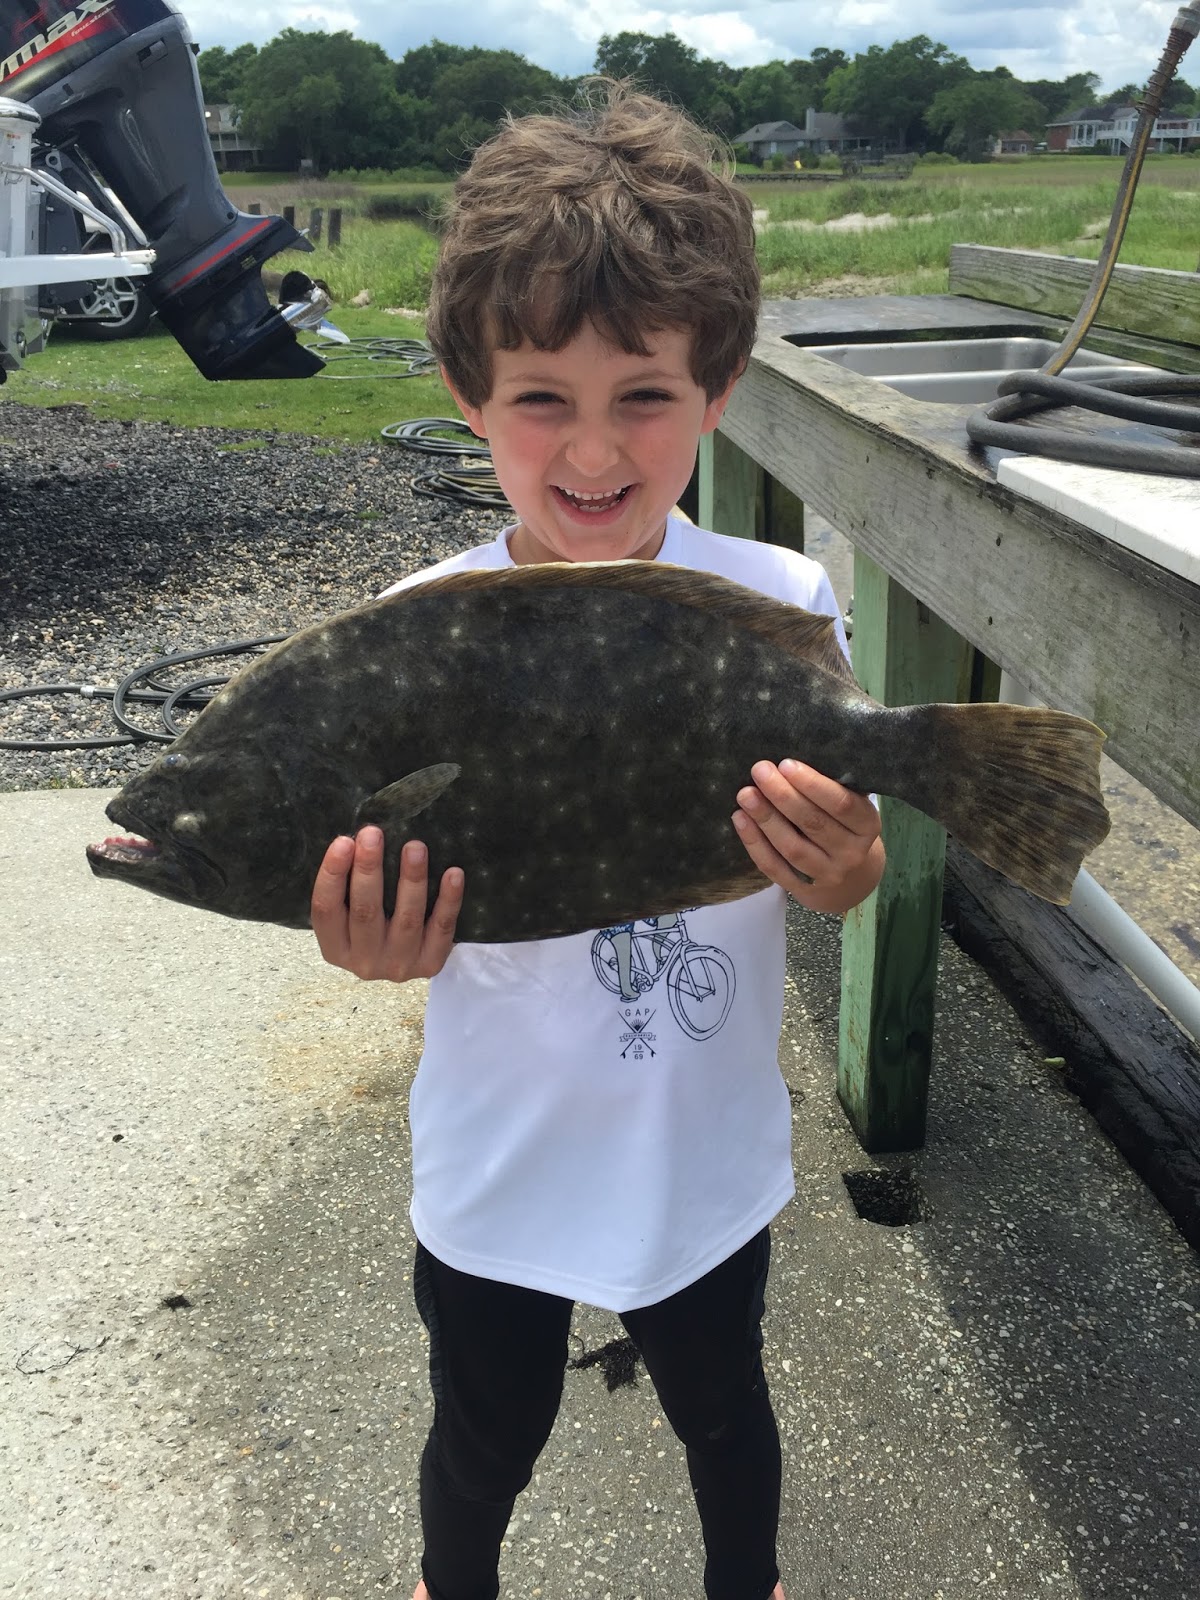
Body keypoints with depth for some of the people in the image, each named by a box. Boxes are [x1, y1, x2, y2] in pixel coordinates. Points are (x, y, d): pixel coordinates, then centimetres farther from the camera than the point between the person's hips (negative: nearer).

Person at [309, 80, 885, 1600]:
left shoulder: (780, 603, -17)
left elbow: (846, 873, -8)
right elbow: (401, 901, -11)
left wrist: (844, 868, -32)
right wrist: (389, 945, -35)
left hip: (711, 1151, 1)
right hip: (498, 1172, 0)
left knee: (720, 1407, 27)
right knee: (487, 1437, 25)